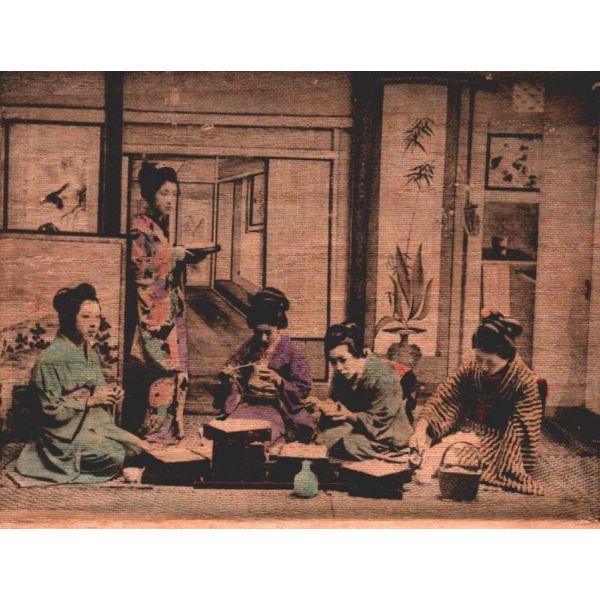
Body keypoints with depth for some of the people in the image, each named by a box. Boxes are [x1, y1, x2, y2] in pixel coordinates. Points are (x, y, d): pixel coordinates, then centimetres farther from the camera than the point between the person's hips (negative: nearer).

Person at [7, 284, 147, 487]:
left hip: (98, 425, 8)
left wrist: (110, 395, 0)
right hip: (69, 433, -7)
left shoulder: (91, 354, 11)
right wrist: (91, 400, -17)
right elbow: (51, 409, -16)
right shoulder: (51, 358, -14)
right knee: (117, 456, -25)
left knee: (140, 448, -9)